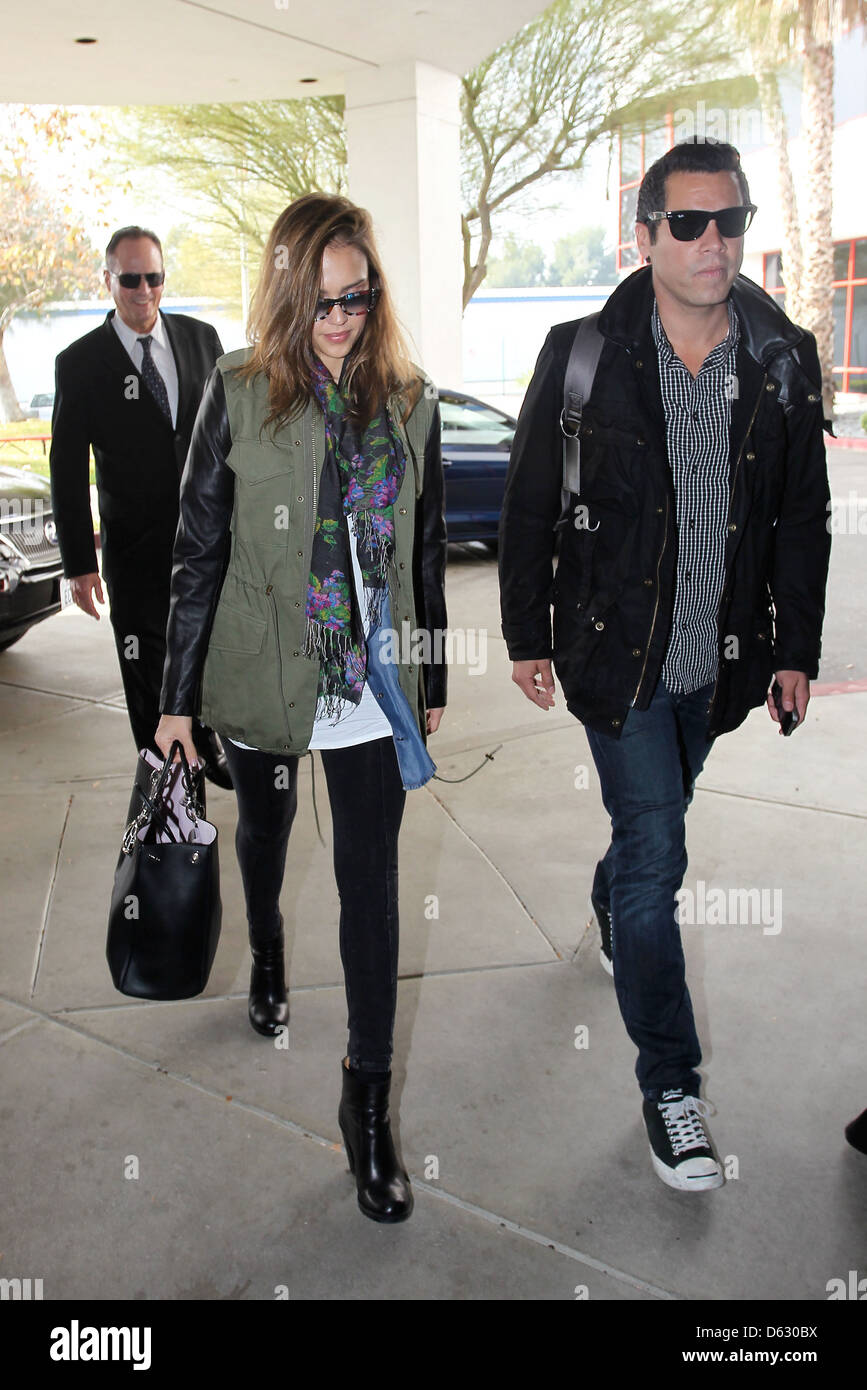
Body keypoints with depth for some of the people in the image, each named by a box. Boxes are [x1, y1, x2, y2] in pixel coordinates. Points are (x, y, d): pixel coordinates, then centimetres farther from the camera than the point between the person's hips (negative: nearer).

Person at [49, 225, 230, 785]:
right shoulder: (80, 362, -5)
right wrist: (80, 562, -9)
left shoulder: (200, 338, 4)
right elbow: (68, 470, -5)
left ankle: (206, 742, 40)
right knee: (146, 667, 5)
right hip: (134, 547, -3)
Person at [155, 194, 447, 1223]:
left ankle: (367, 1100, 13)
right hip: (262, 674, 0)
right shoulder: (239, 393, -5)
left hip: (374, 680, 1)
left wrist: (433, 679, 10)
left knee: (371, 879, 0)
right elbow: (199, 551, -4)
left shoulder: (409, 400, 1)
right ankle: (267, 950, 56)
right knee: (265, 828, 23)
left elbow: (427, 551, 8)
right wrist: (178, 696, -3)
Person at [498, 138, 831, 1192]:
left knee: (652, 822, 22)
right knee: (656, 853, -5)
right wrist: (527, 637, -1)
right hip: (616, 655, -3)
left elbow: (804, 517, 6)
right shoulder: (583, 355, -9)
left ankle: (612, 909, 57)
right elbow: (528, 504, -2)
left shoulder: (785, 361, -1)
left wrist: (796, 648, 5)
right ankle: (669, 1083, 10)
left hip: (719, 661, 4)